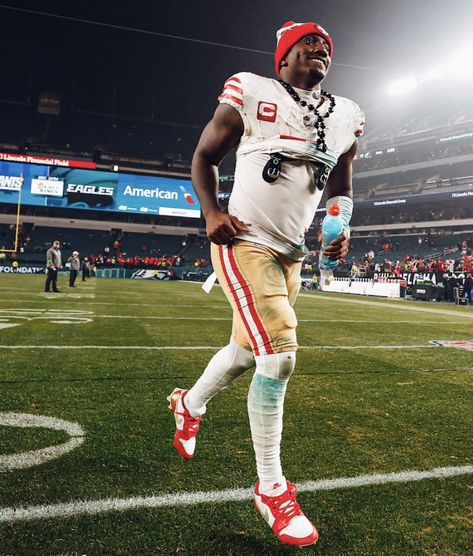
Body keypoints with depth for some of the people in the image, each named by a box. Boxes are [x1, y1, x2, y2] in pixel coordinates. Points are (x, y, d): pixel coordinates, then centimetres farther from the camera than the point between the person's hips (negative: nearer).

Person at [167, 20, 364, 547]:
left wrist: (341, 227, 0)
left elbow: (341, 188, 21)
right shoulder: (250, 93, -2)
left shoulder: (345, 117, 13)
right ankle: (270, 487, 3)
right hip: (245, 241, -6)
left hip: (291, 252, 7)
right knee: (279, 353, -16)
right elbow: (204, 156, 5)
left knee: (249, 350, 14)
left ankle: (190, 404, 45)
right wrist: (211, 212, -12)